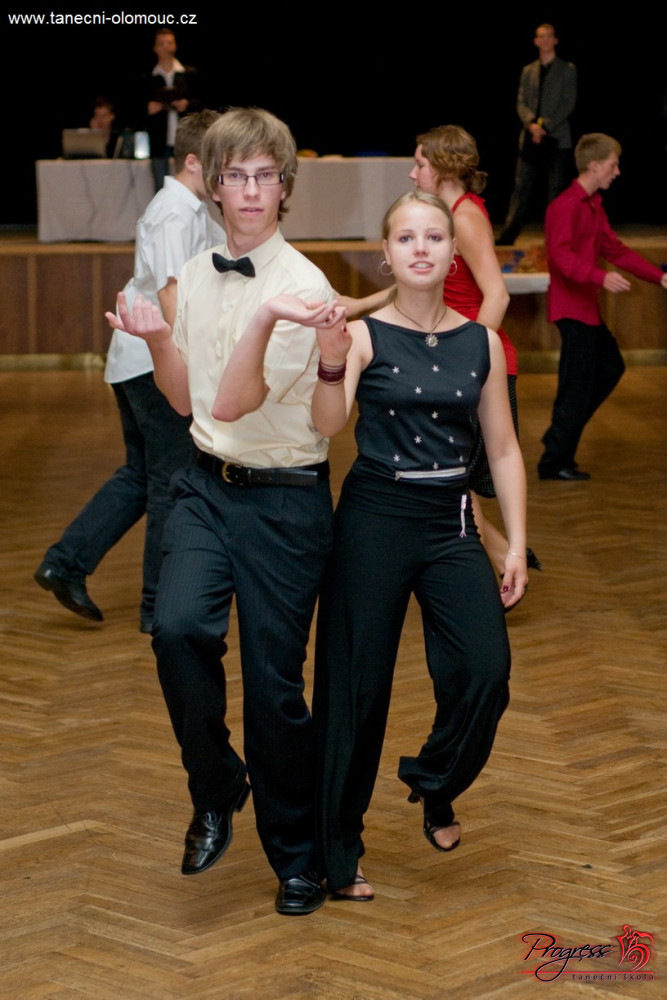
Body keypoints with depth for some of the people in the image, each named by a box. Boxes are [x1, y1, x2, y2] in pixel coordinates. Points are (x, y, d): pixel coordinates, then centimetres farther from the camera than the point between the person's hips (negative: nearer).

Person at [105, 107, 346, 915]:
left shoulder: (303, 286, -11)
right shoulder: (194, 278, 7)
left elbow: (234, 402, -19)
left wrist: (266, 319, -34)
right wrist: (156, 339, -4)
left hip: (284, 495, -4)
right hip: (207, 485, 4)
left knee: (274, 681, 1)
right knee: (178, 627, -22)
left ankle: (295, 855, 23)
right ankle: (215, 794, 2)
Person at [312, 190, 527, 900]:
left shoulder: (481, 344, 5)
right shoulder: (364, 335, -4)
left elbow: (502, 450, 8)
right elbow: (328, 425, -18)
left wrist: (517, 544, 3)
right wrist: (330, 361, -36)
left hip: (451, 525, 3)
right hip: (374, 520, -3)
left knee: (486, 672, -11)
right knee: (356, 683, 2)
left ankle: (435, 785, 21)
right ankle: (337, 854, 17)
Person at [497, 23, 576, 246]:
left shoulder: (567, 69, 5)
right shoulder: (528, 71, 15)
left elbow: (568, 104, -3)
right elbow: (521, 102, 9)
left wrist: (546, 126, -14)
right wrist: (531, 123, -11)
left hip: (557, 138, -3)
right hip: (530, 138, 3)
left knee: (556, 189, -1)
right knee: (521, 187, 0)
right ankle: (508, 234, 0)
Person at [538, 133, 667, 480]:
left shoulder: (594, 205, 15)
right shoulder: (566, 206, -16)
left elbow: (614, 249, 19)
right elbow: (562, 256, -26)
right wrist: (601, 277, -38)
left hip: (587, 307, 10)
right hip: (572, 306, -10)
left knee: (610, 367, 17)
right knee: (578, 384, -6)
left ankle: (562, 434, 21)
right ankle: (555, 462, 2)